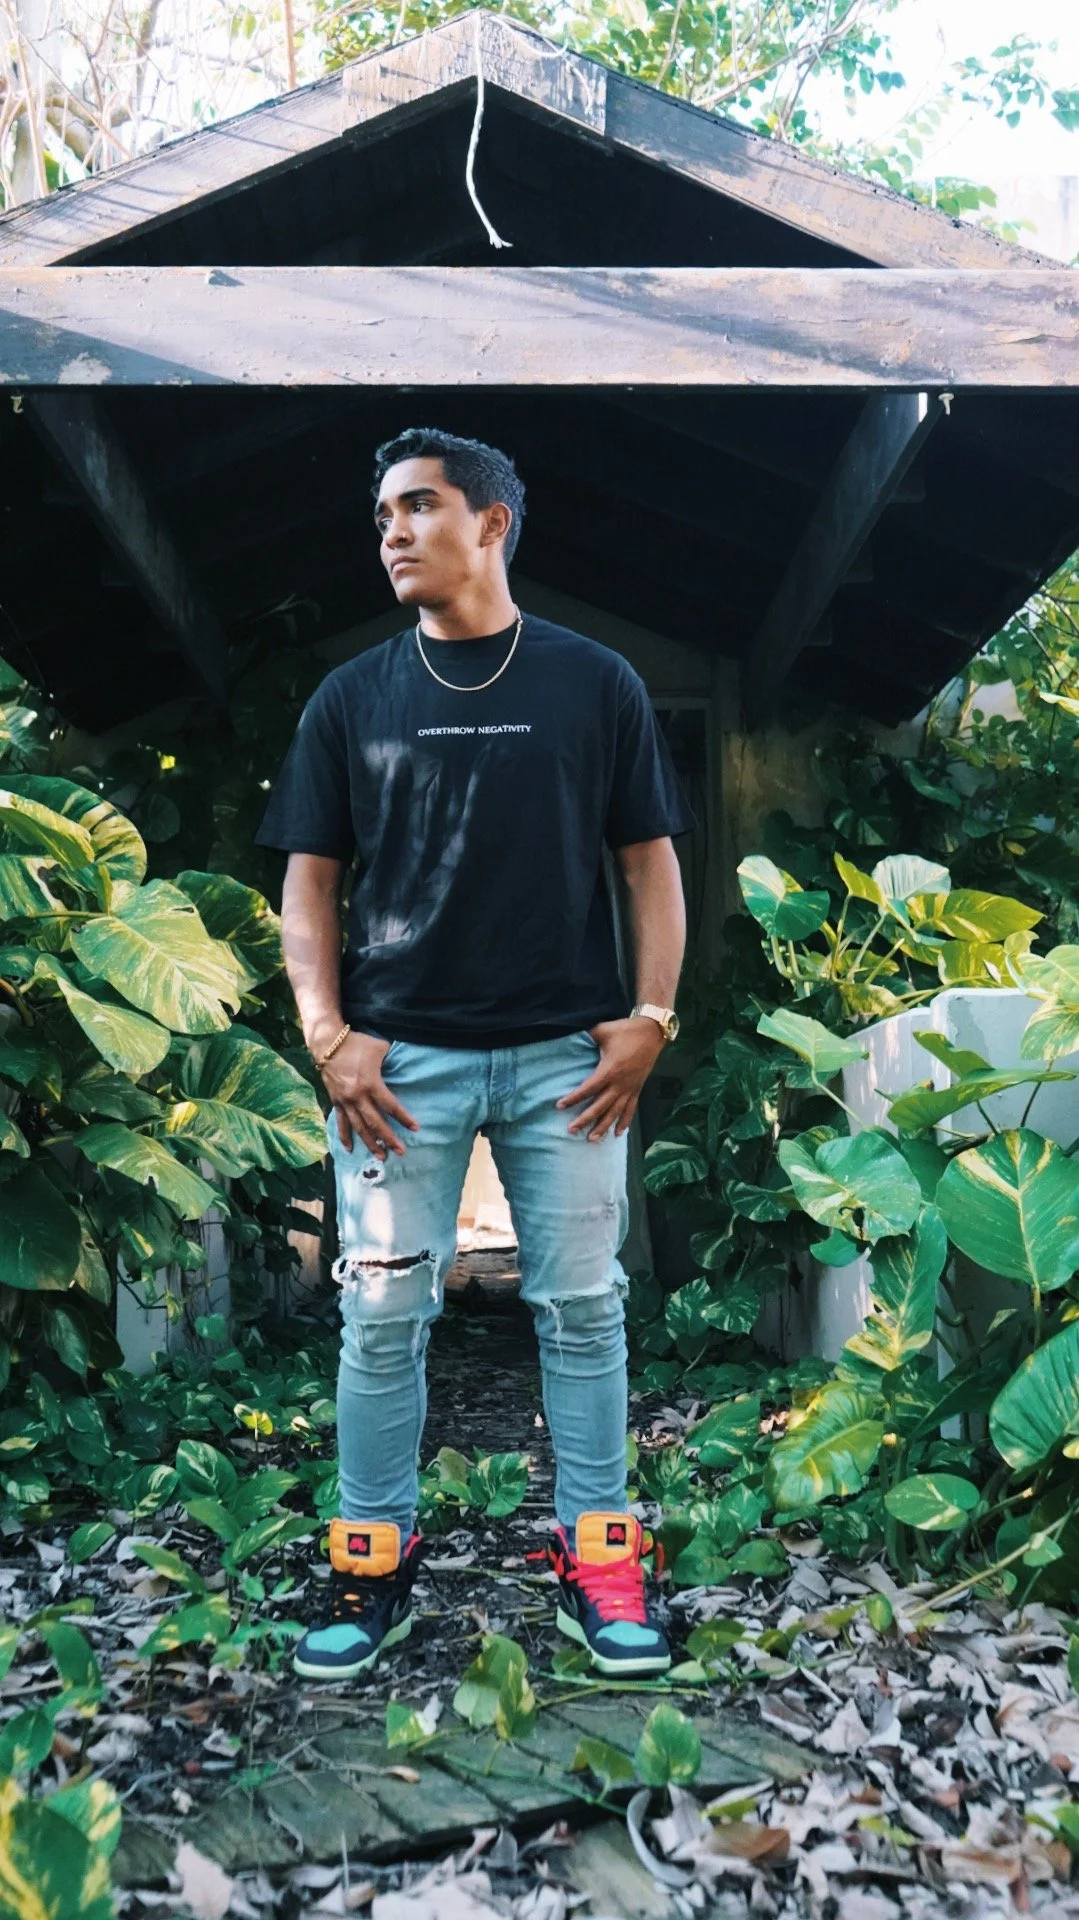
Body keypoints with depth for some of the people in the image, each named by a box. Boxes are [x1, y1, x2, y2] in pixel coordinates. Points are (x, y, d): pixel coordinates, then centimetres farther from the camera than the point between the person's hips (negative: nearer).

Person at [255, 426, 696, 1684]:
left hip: (567, 1052, 0)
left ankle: (595, 1560, 22)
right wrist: (328, 1035, -6)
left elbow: (649, 860, 6)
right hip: (398, 1055, 1)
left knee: (583, 1307, 7)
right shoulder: (351, 698, 8)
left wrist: (649, 1017, -4)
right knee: (382, 1315, 4)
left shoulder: (595, 683, 5)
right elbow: (309, 880, 6)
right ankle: (373, 1566, 22)